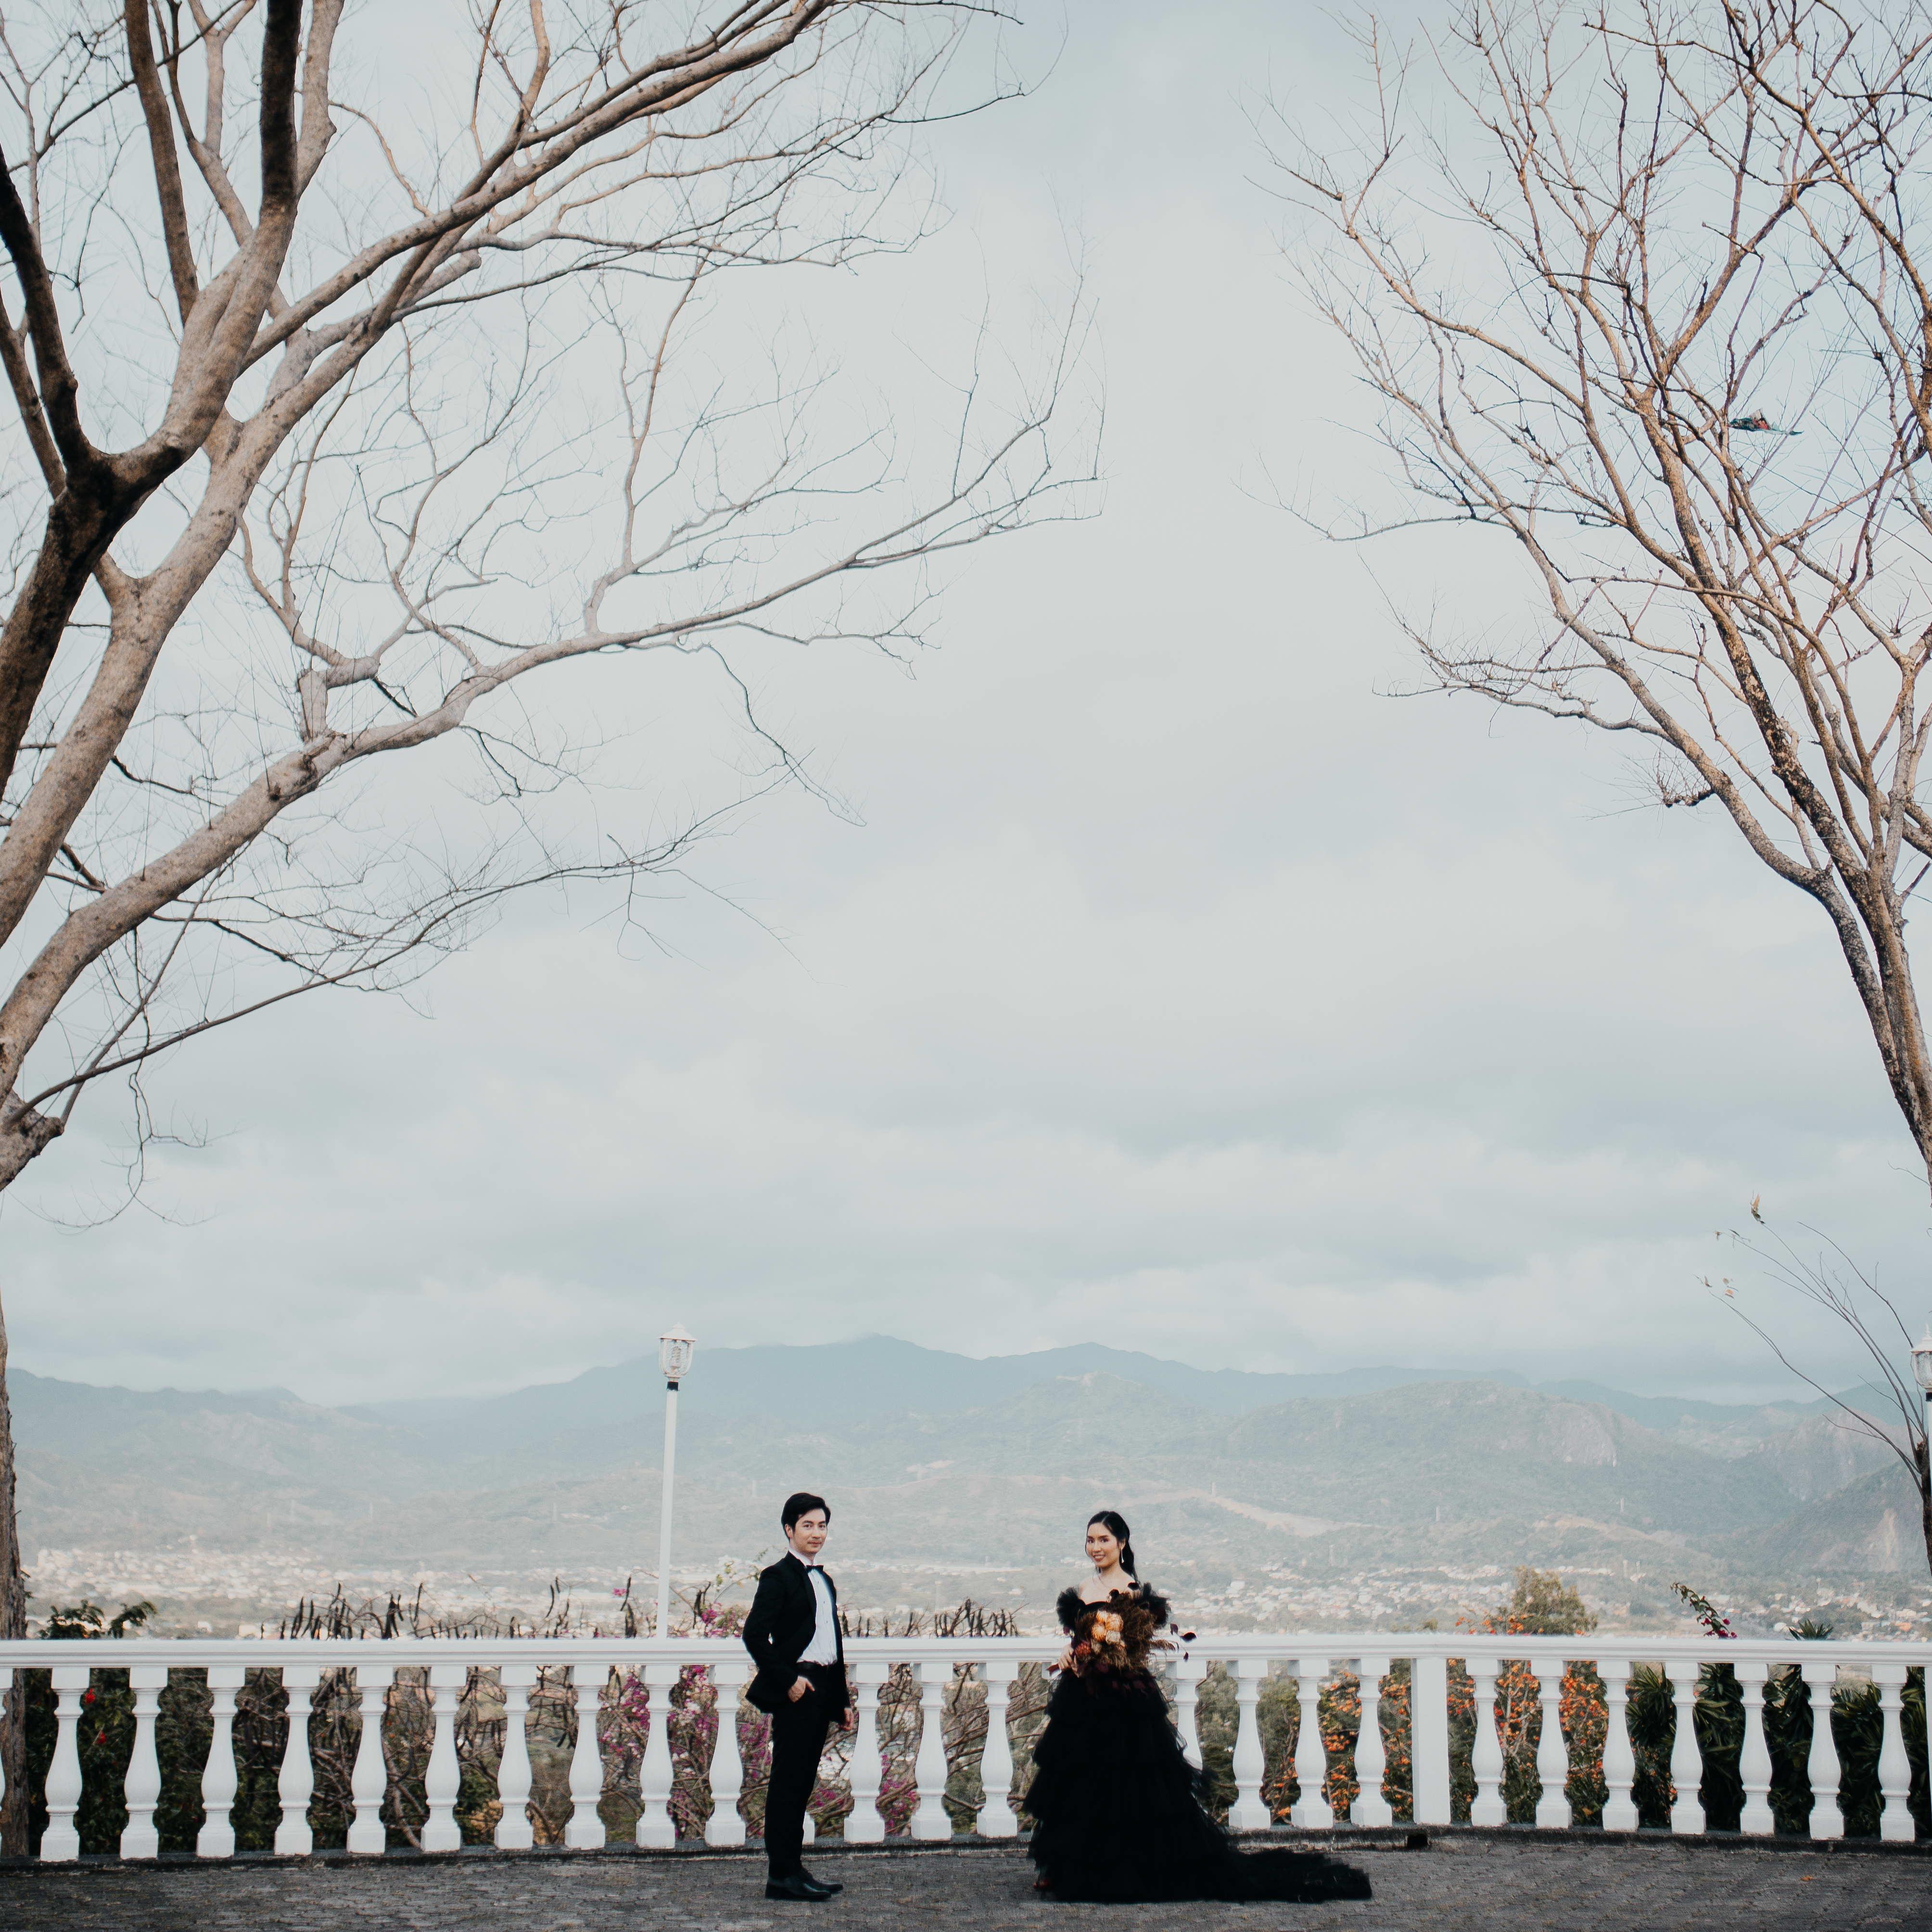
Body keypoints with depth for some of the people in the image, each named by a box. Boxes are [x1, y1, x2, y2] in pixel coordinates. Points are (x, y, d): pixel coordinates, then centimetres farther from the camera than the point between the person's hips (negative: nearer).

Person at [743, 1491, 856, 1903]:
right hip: (795, 1693, -8)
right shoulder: (779, 1577, -7)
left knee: (801, 1783, 11)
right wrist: (788, 1679, -17)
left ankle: (792, 1870, 17)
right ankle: (782, 1875, 0)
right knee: (788, 1782, -4)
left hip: (821, 1690, 8)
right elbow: (755, 1634, -16)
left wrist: (842, 1700, 18)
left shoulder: (824, 1581, 19)